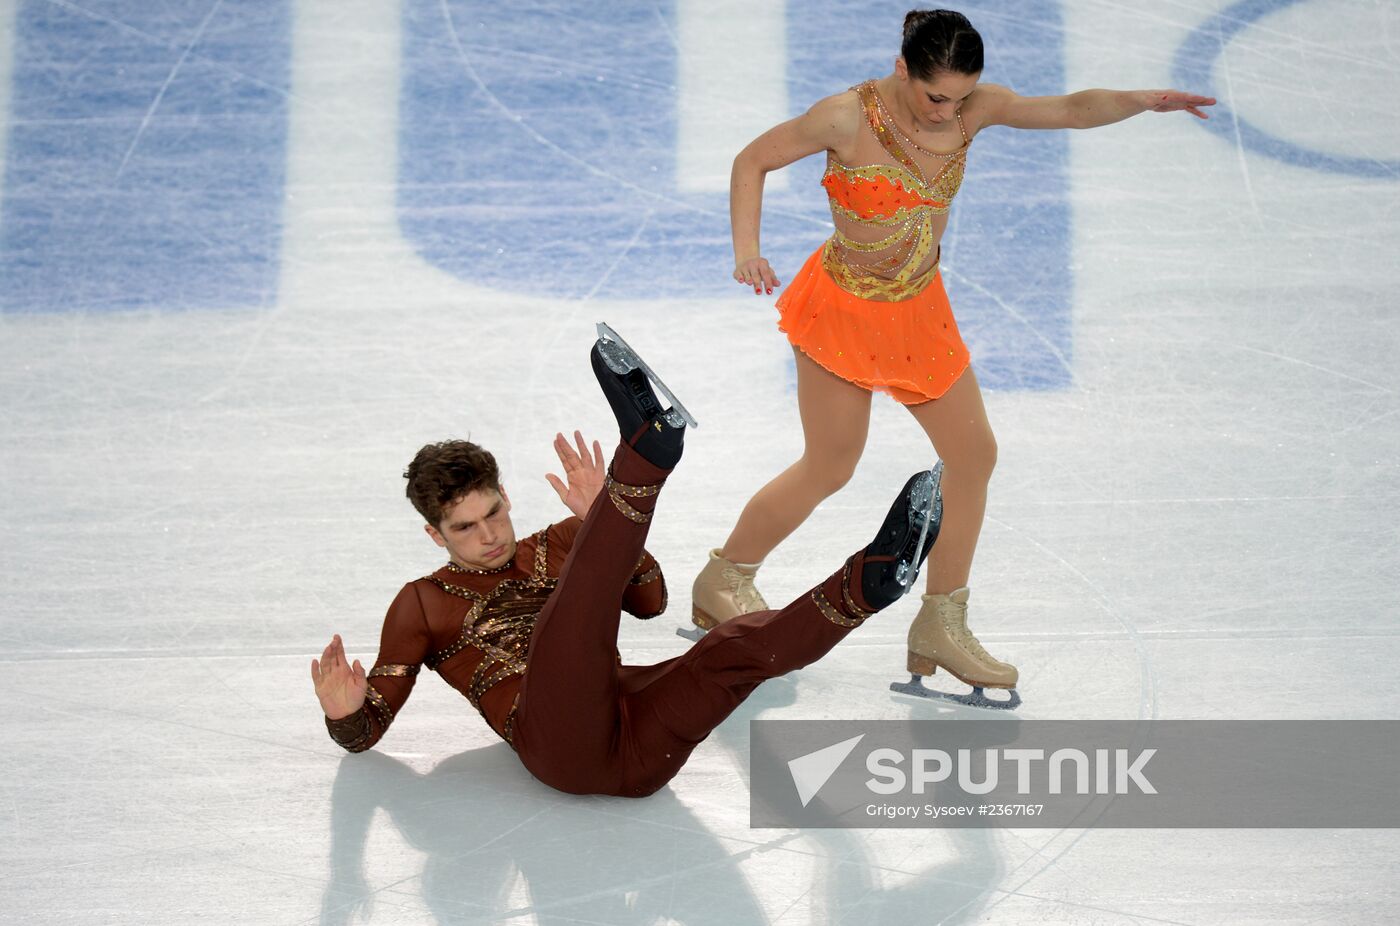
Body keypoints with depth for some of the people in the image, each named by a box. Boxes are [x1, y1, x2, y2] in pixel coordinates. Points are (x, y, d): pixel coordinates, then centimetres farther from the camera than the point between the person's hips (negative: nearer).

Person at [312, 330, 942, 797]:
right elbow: (365, 732, 16)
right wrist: (343, 712, -9)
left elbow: (650, 601, 16)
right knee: (564, 625, -32)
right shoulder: (423, 605, 20)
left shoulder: (559, 544, 29)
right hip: (564, 752, -4)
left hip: (643, 746, 4)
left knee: (741, 644, -22)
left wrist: (598, 523, 3)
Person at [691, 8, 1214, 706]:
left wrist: (1139, 100, -29)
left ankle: (940, 627, 19)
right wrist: (746, 248, -25)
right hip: (843, 309, -6)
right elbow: (752, 160, -13)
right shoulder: (848, 119, -24)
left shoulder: (974, 108, -11)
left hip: (919, 308, 6)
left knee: (974, 452, 5)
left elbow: (1070, 109, -11)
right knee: (828, 469, 6)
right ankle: (721, 582, 30)